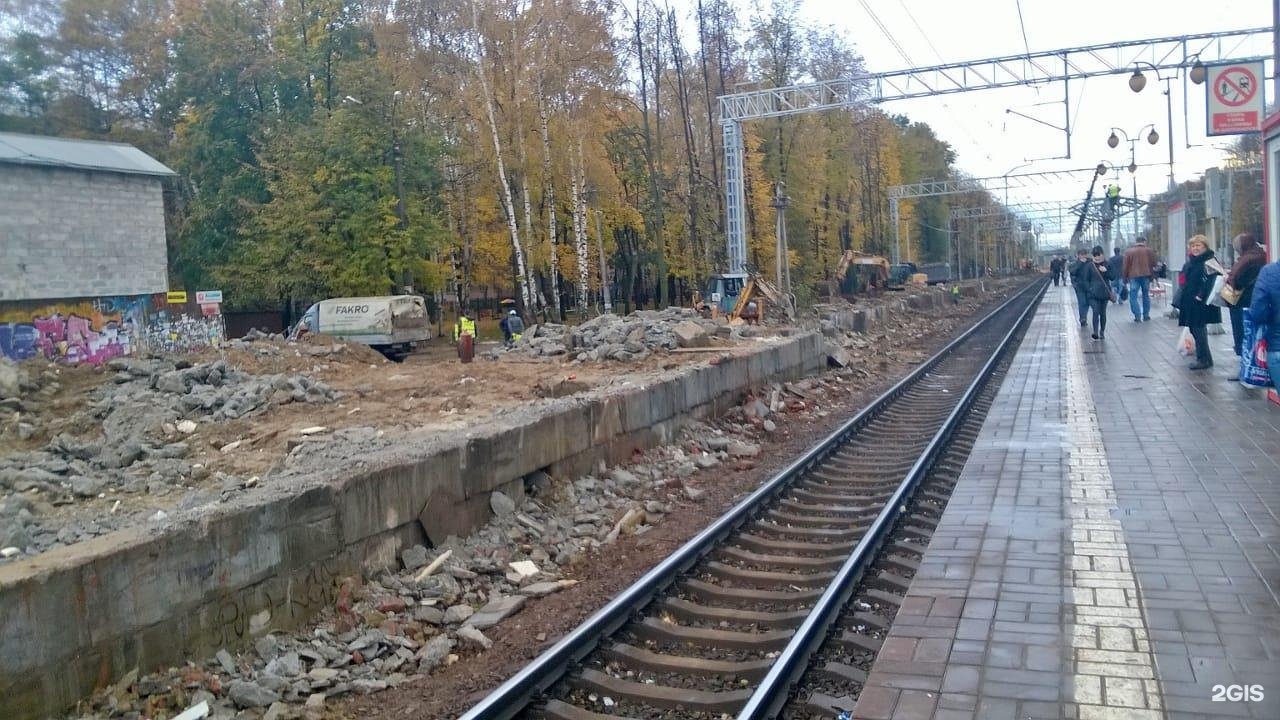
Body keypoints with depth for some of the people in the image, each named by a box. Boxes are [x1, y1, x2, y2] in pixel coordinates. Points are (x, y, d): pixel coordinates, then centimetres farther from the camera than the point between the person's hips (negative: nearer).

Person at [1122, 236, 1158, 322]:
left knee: (1133, 296, 0)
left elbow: (1125, 266, 1)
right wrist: (1151, 275, 20)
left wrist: (1125, 277, 8)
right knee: (1146, 295, 13)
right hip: (1146, 276, 2)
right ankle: (1146, 315, 15)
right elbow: (1153, 264, 7)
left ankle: (1137, 316, -9)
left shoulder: (1128, 252, 1)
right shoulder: (1149, 251, 4)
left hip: (1134, 276, -2)